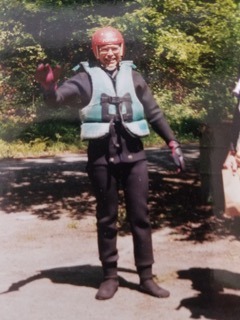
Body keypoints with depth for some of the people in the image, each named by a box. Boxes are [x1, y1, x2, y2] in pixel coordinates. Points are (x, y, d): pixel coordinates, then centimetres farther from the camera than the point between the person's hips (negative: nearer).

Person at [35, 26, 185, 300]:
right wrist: (49, 87, -37)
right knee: (106, 219, 8)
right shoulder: (87, 76, 1)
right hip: (102, 157, -2)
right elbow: (60, 96, -14)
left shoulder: (132, 76, 10)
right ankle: (109, 276, 19)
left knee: (140, 216, 6)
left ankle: (146, 276, 16)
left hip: (133, 155, 2)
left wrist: (172, 143, 15)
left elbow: (154, 113, 16)